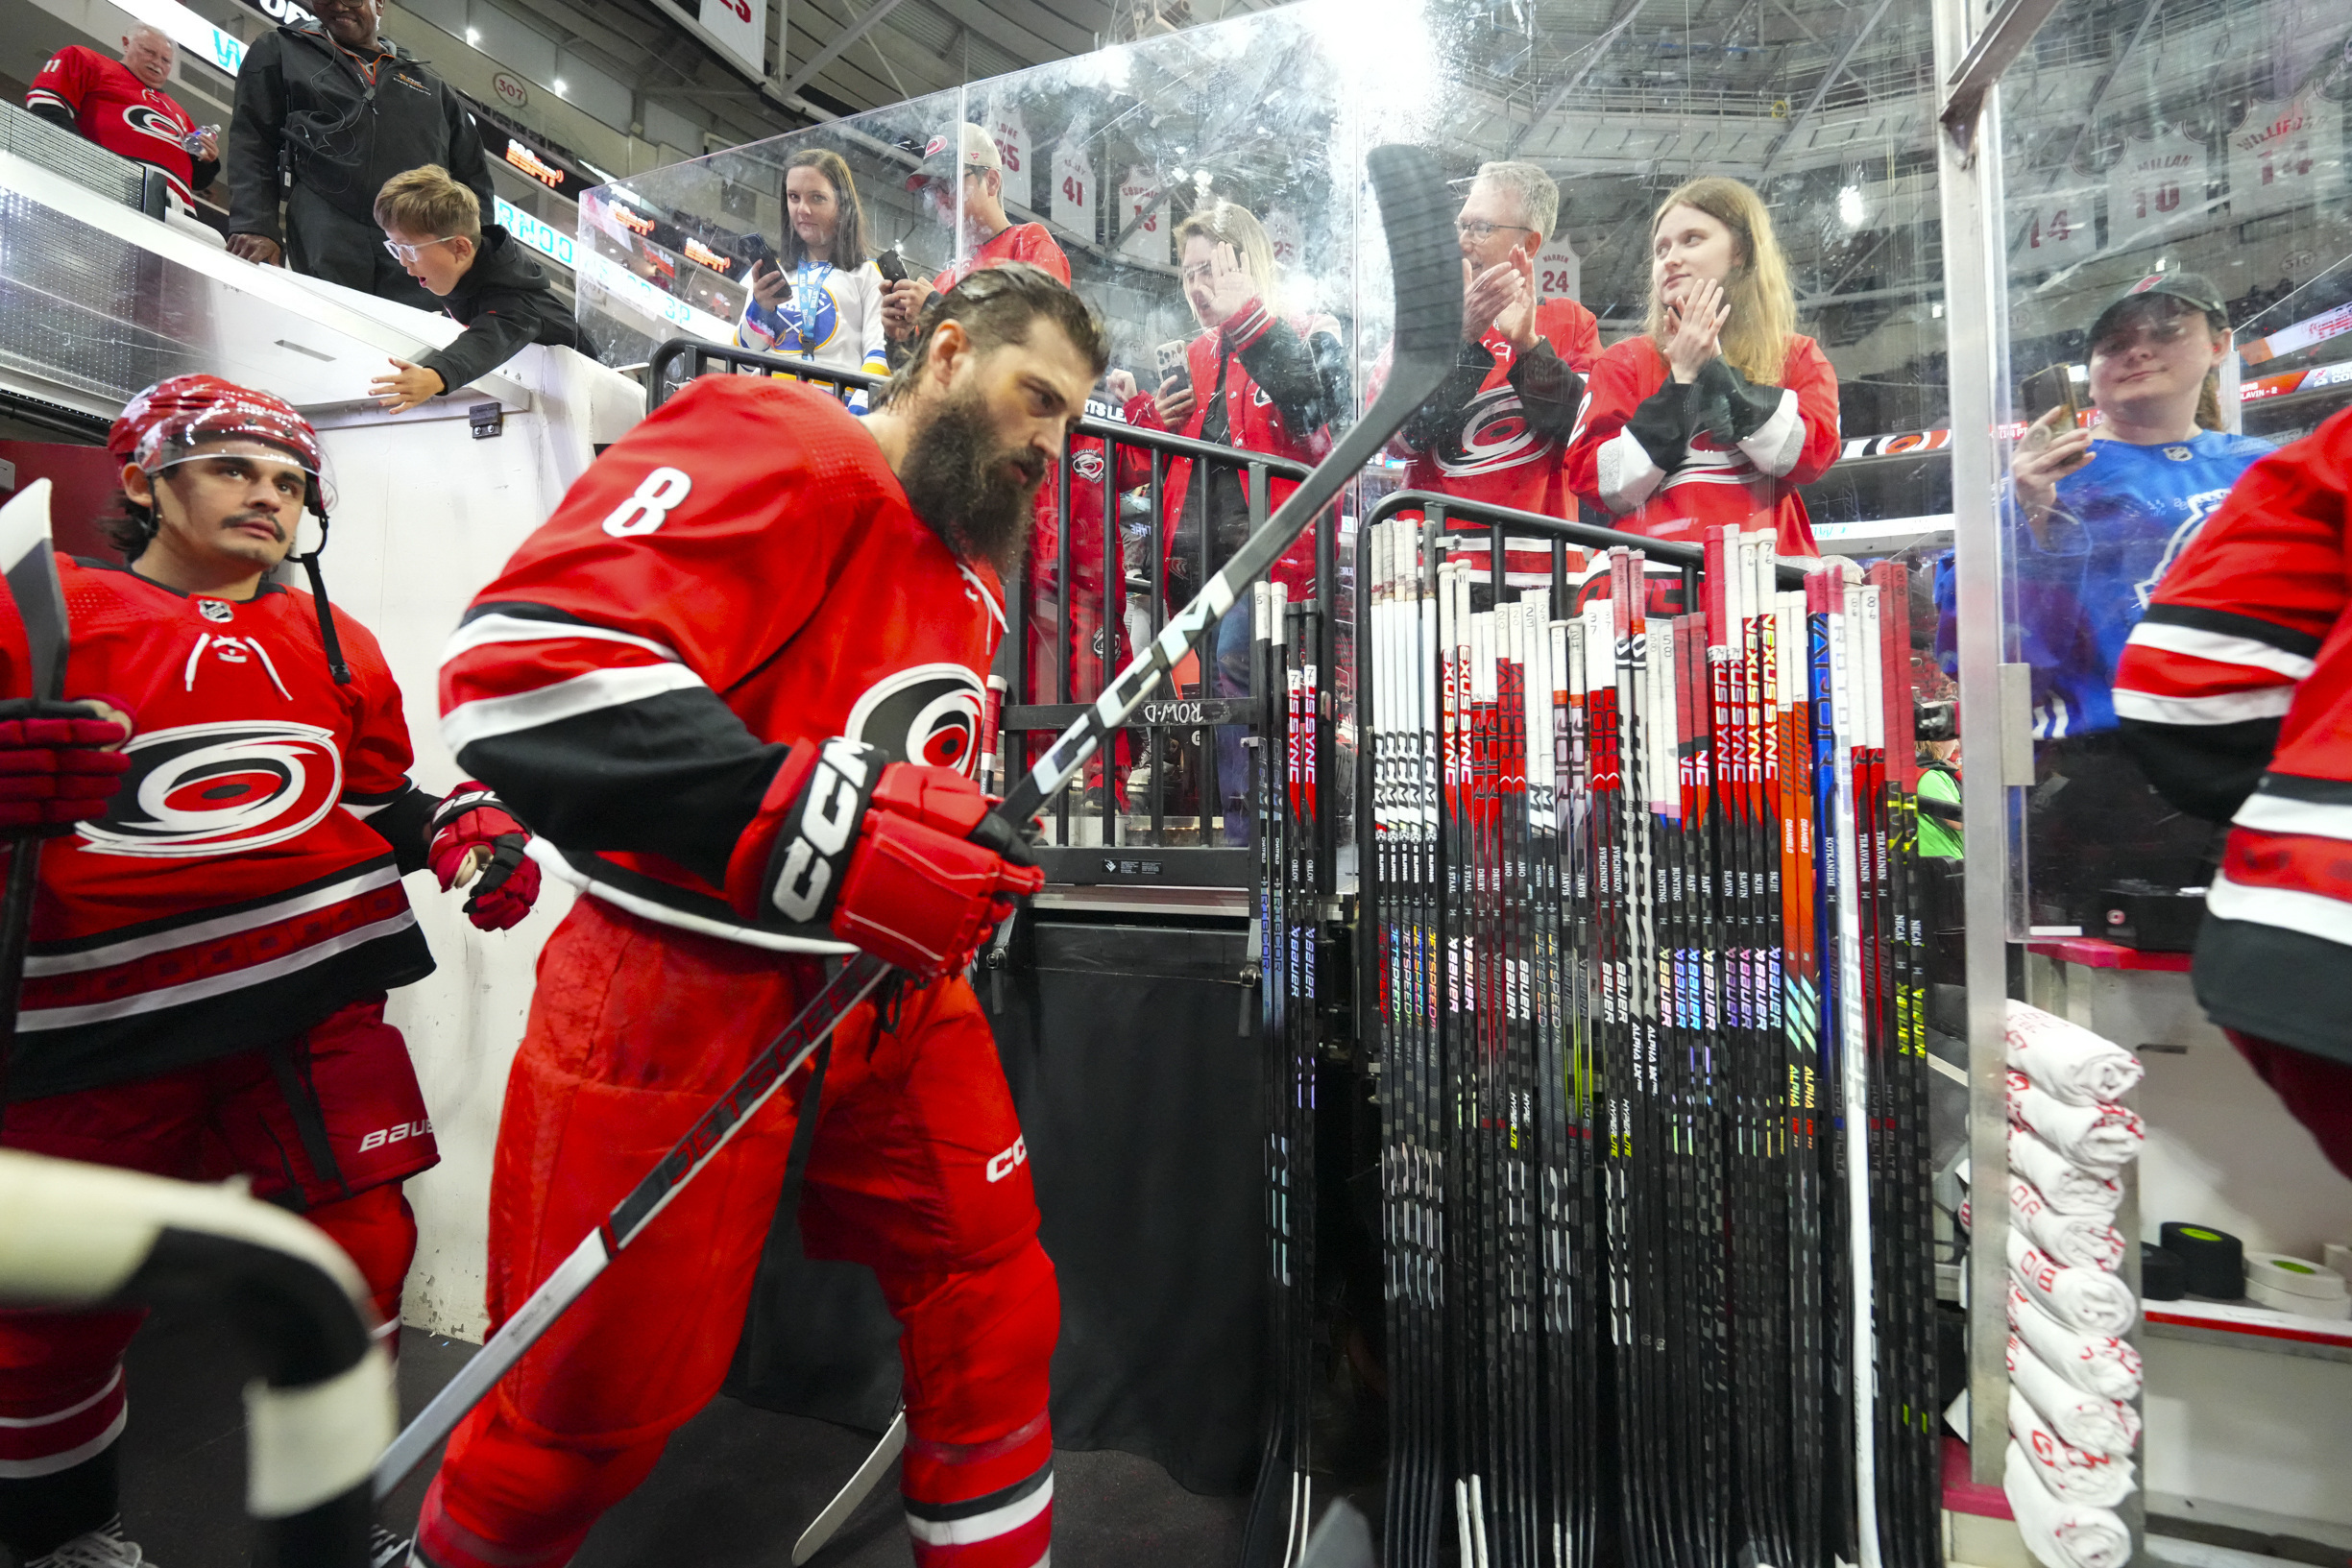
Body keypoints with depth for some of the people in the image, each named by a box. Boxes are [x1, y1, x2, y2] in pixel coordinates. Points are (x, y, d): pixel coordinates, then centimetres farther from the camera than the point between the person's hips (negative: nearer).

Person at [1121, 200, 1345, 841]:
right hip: (1198, 546, 6)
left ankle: (1242, 829, -21)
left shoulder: (1307, 335, 8)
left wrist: (1247, 317, -12)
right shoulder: (1193, 358, 24)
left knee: (1235, 664, -25)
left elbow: (1316, 404, -15)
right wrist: (1147, 417, 9)